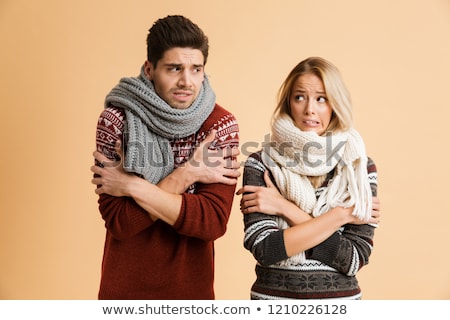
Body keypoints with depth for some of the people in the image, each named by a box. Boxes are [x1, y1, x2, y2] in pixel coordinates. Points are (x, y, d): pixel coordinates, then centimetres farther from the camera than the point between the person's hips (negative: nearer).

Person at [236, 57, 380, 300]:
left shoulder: (360, 166, -6)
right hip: (272, 294, 0)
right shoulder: (261, 164, -8)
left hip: (341, 296, 1)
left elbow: (355, 260, -14)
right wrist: (340, 214, -17)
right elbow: (264, 249, -19)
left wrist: (286, 209, -18)